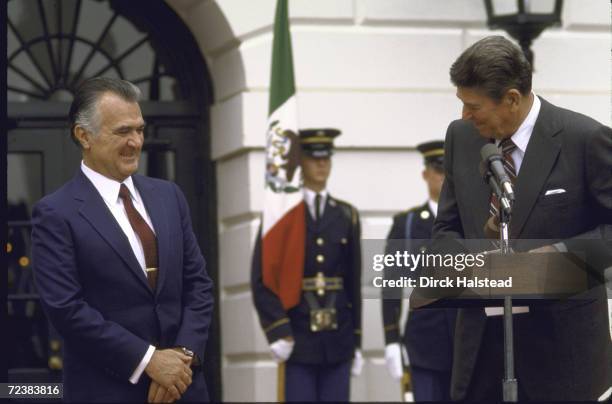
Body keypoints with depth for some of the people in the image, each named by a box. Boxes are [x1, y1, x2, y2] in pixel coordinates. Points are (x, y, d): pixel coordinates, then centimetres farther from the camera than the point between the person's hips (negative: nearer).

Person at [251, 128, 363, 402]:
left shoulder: (347, 216, 11)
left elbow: (354, 284, 12)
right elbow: (262, 280, -5)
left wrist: (357, 342, 10)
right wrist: (277, 332, -14)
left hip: (338, 342, 3)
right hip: (296, 342, -3)